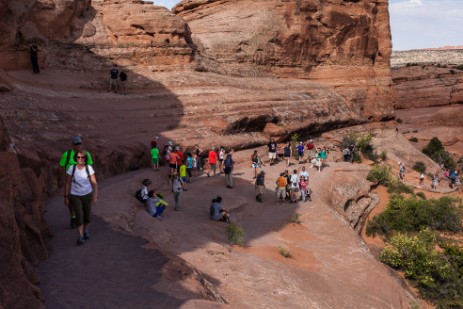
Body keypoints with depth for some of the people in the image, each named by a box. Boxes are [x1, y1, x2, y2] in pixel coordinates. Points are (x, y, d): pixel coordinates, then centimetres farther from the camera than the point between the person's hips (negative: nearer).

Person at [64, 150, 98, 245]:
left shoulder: (89, 168, -8)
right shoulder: (72, 168, -8)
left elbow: (94, 183, -8)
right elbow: (68, 184, -1)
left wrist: (95, 196, -16)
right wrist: (66, 197, 1)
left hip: (87, 195, 1)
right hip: (75, 195, -1)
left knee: (87, 215, 9)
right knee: (79, 215, -17)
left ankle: (85, 231, 34)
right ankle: (80, 236, -10)